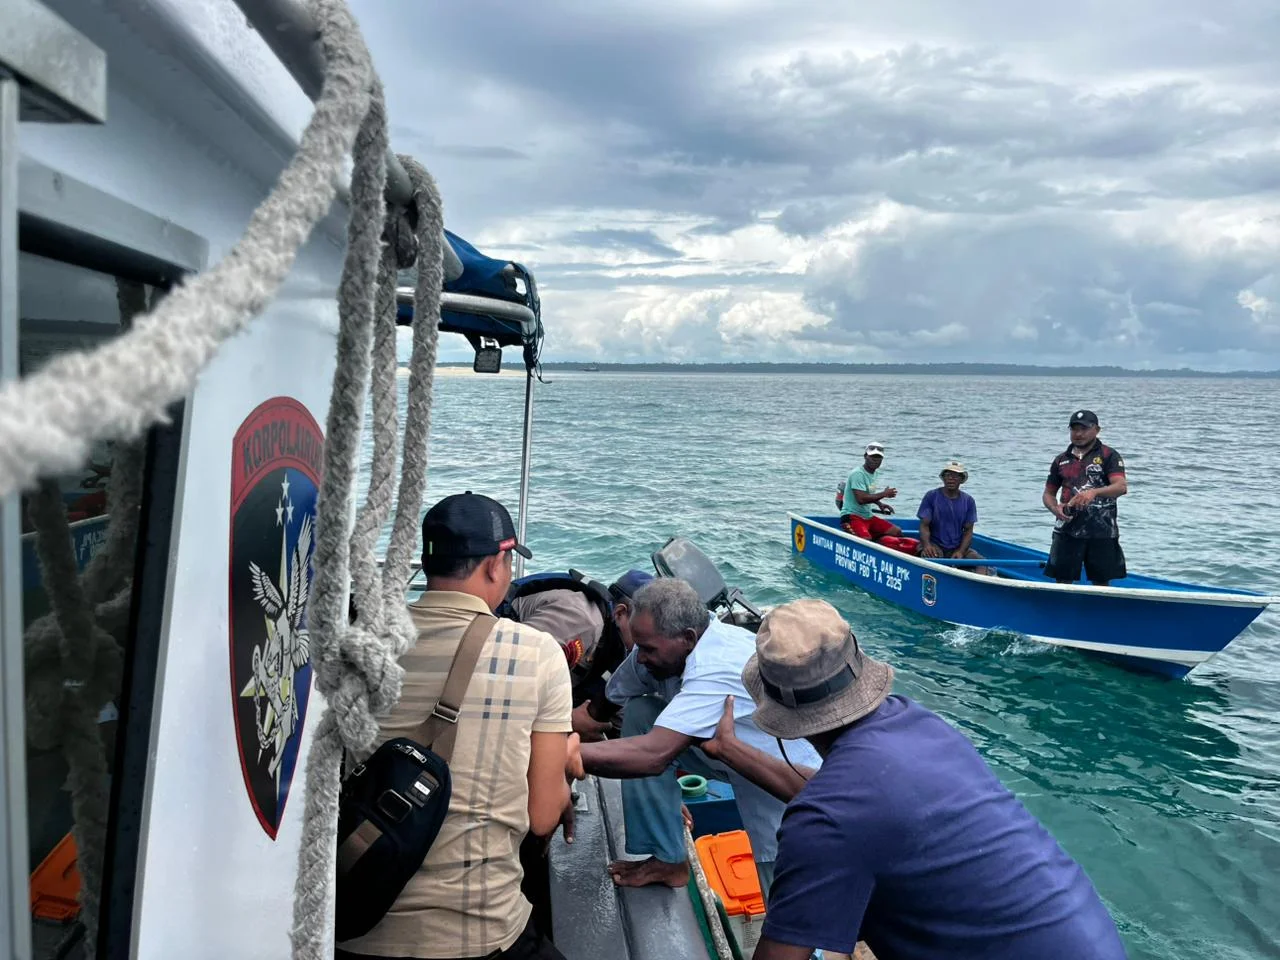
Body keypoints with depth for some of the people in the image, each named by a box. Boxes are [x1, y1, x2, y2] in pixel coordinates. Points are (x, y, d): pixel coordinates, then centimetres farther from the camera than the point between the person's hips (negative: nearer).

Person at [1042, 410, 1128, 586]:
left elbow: (1121, 487, -13)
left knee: (1101, 582, 4)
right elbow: (1048, 493, 17)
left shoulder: (1109, 455, 1)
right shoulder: (1061, 460, 14)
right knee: (1062, 580, 0)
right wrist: (1055, 509, -5)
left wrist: (1094, 492, -30)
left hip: (1102, 531, -3)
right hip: (1067, 530, 3)